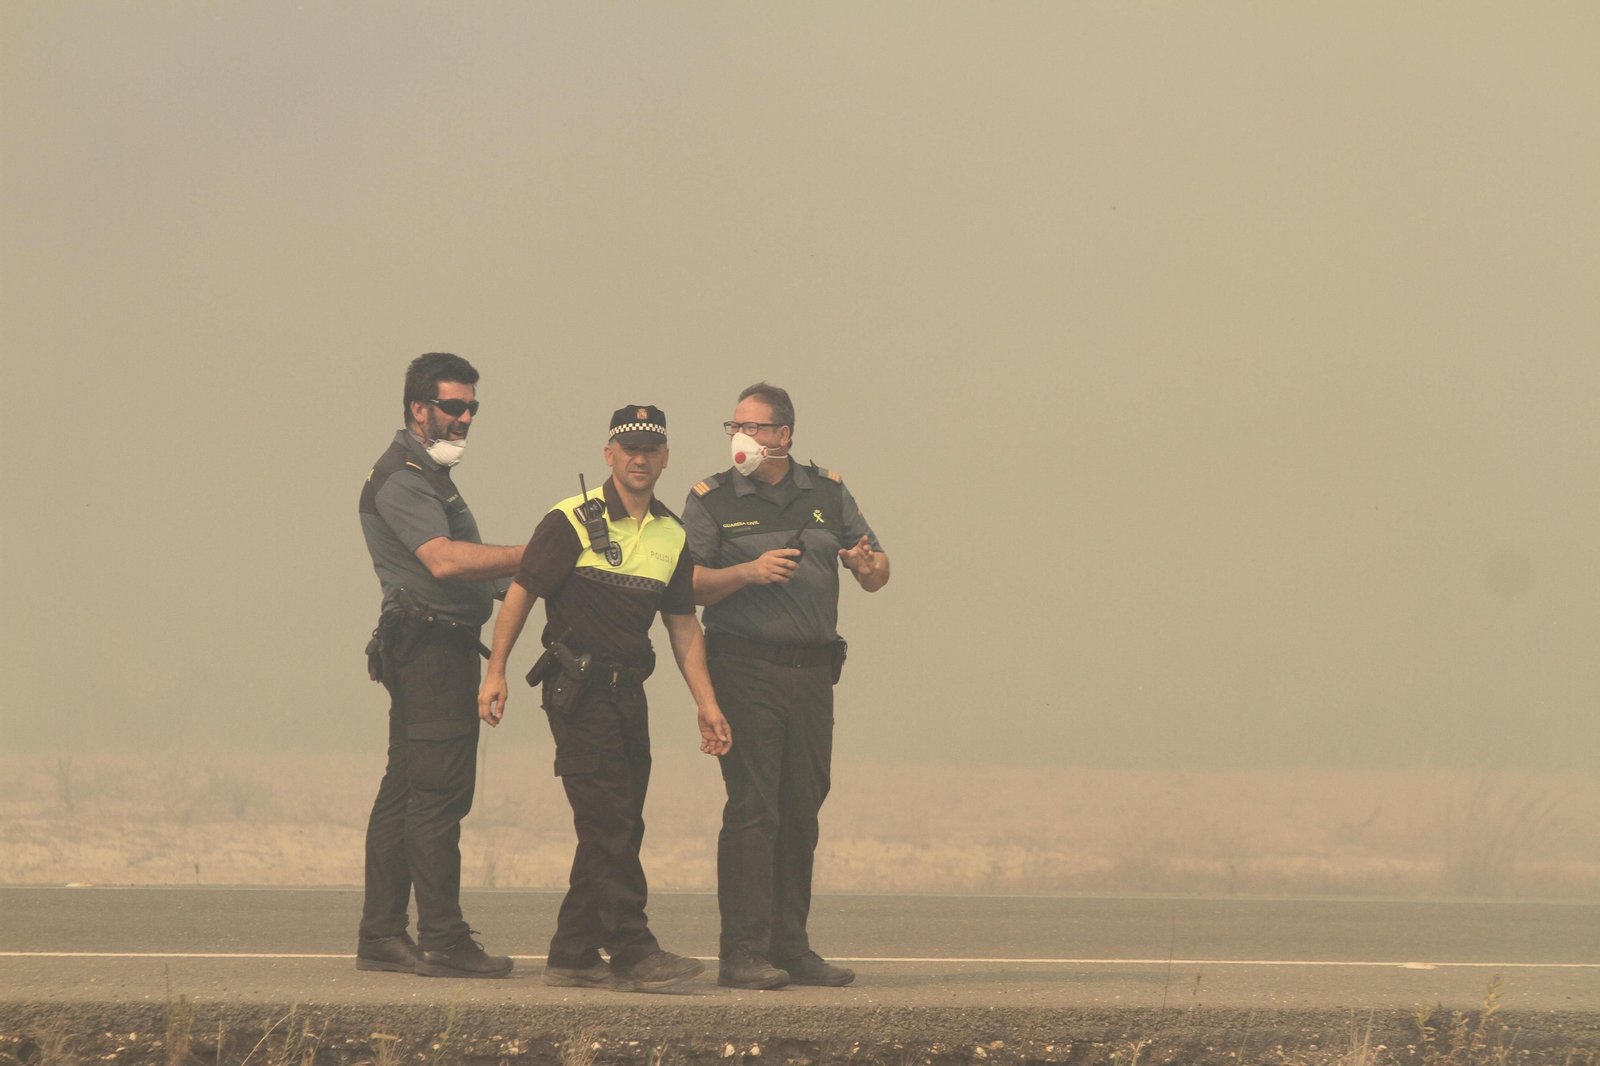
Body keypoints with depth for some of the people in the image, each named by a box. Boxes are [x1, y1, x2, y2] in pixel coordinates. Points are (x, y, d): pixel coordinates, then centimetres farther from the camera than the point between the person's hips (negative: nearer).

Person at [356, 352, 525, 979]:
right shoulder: (402, 476, -12)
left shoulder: (427, 474, 23)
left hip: (432, 651, 11)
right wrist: (534, 556, -25)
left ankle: (381, 936, 12)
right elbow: (444, 560, -25)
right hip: (431, 643, -11)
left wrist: (517, 577, 10)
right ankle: (442, 942, -12)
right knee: (437, 794, -11)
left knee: (405, 794, 10)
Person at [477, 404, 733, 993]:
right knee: (612, 822, -13)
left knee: (614, 829, 6)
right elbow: (520, 593, -6)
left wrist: (706, 702, 9)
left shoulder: (671, 536, 12)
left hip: (628, 689, 7)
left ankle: (572, 956, 12)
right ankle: (633, 953, -15)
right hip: (578, 689, -7)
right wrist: (496, 671, -13)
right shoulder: (571, 521, -7)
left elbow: (684, 626, 16)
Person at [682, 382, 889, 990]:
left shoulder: (827, 494, 13)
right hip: (744, 670, -4)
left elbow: (877, 574, 14)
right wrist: (749, 571, -16)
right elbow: (687, 586, -3)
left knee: (801, 810, 6)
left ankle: (790, 946, 13)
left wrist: (867, 565, -10)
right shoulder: (712, 500, 4)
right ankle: (743, 954, -11)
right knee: (752, 808, -10)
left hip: (814, 670, 4)